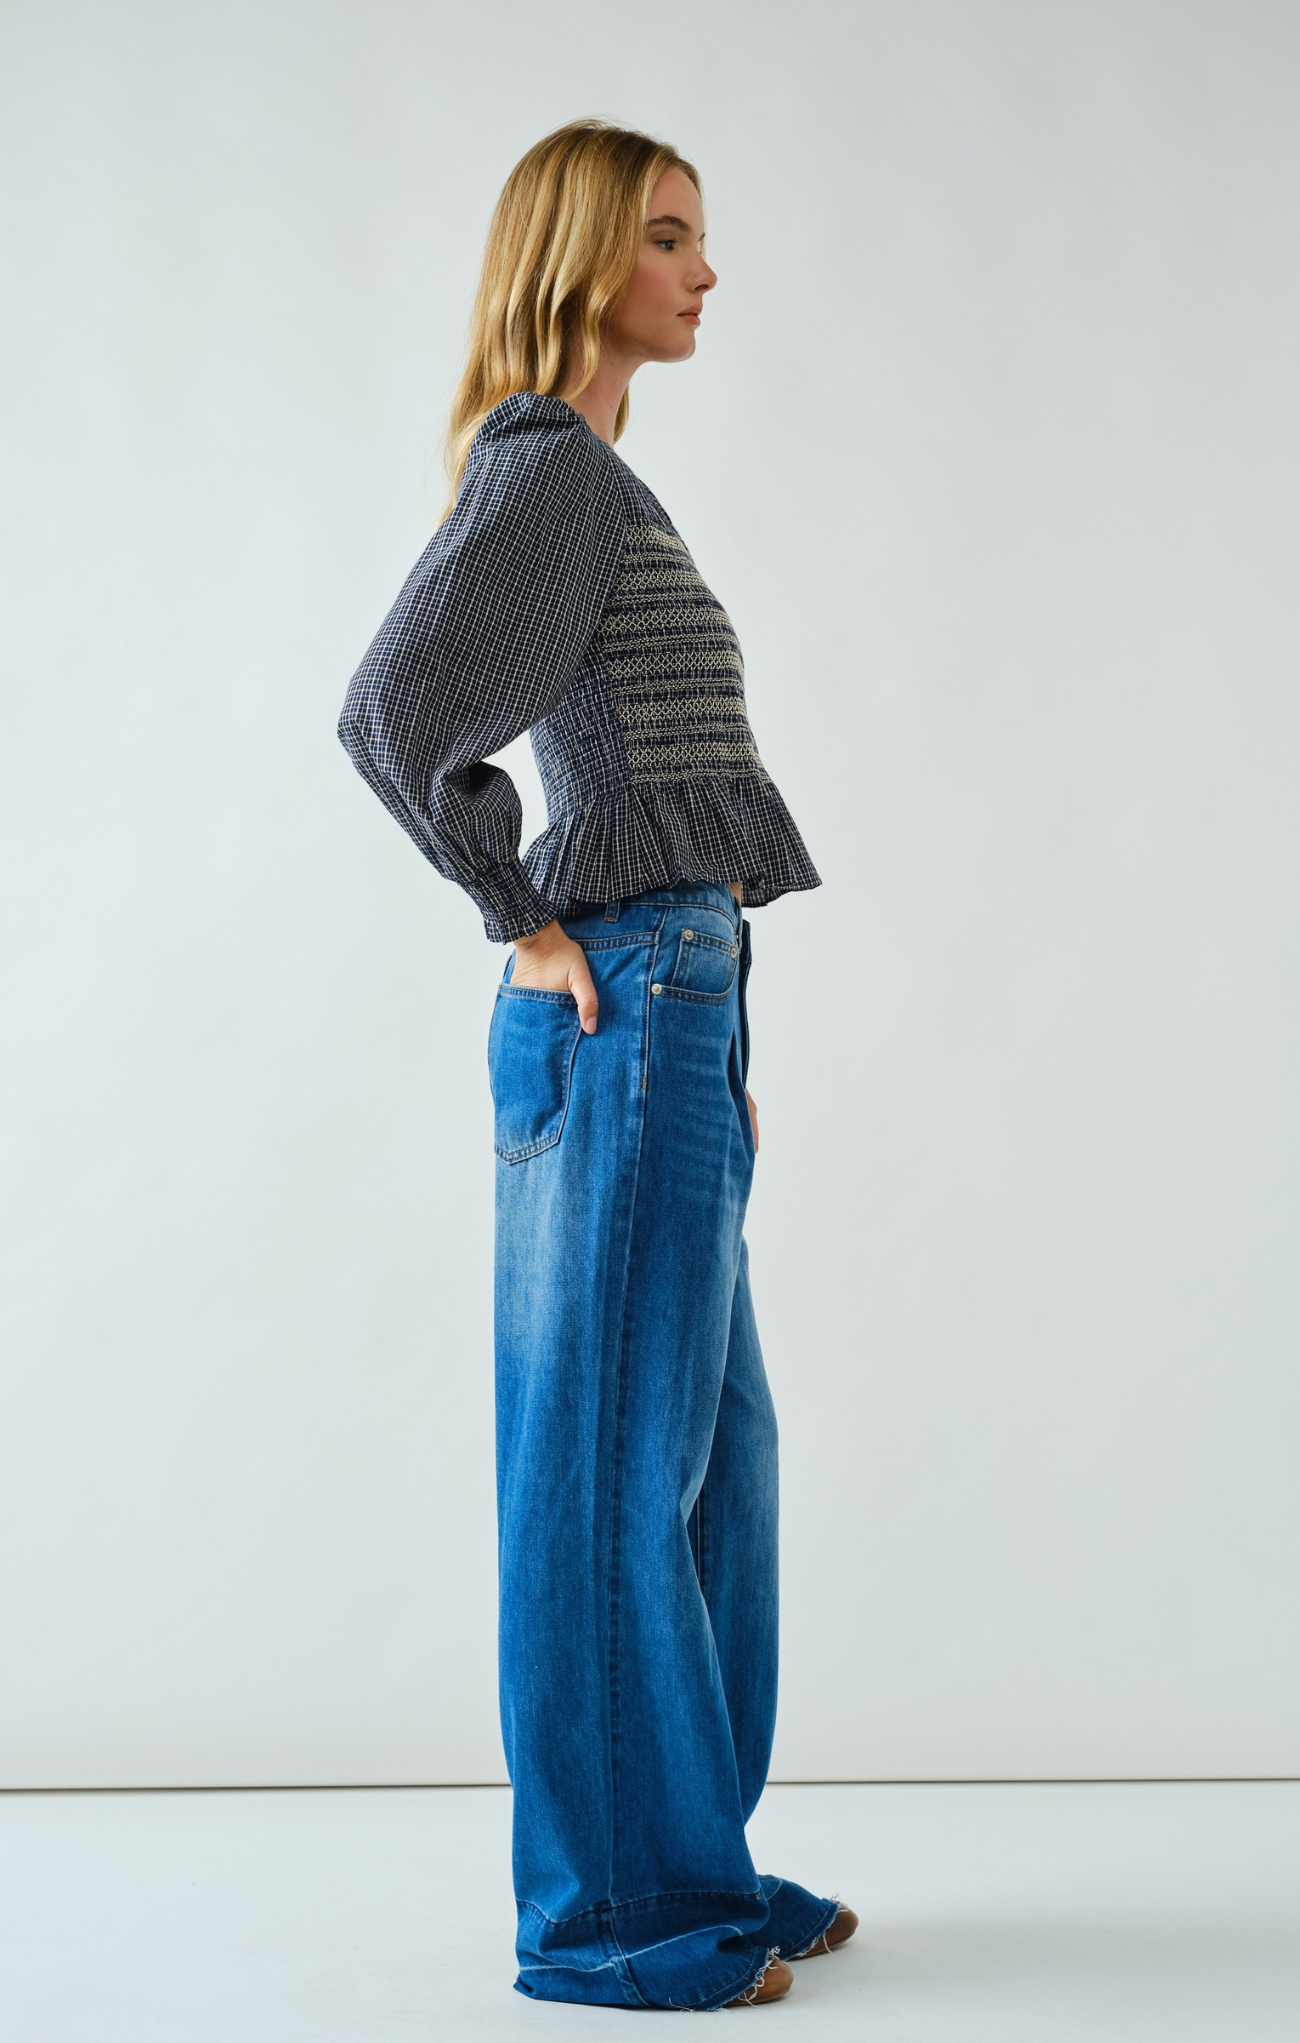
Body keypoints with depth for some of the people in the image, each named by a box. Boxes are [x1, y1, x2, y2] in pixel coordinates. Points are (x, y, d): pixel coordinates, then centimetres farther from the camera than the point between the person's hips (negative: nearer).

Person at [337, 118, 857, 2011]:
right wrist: (536, 922, -11)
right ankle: (611, 1908, 10)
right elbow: (393, 710, -23)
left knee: (710, 1446, 14)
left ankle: (694, 1866, 26)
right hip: (626, 1008, -10)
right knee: (619, 1460, -2)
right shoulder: (551, 465, -10)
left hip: (666, 1007, 10)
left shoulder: (592, 477, 20)